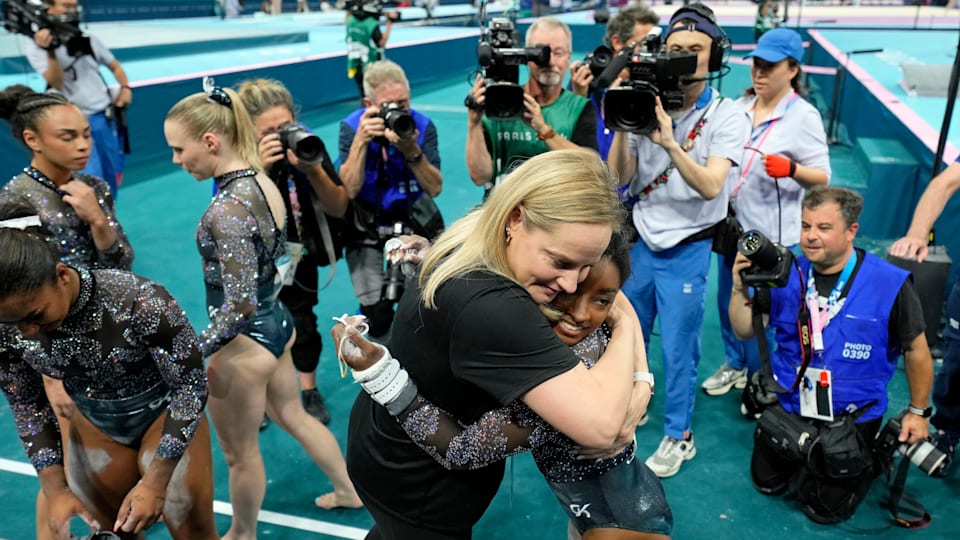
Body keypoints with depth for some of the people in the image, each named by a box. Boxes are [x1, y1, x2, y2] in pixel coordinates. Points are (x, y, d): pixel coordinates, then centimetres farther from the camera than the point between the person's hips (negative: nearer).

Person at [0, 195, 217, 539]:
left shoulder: (139, 301, -35)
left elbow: (191, 385, -24)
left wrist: (156, 481, -23)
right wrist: (56, 490, -7)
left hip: (167, 415, -4)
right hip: (93, 427, 4)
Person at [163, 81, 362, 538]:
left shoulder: (226, 210, -27)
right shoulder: (263, 182, -1)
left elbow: (239, 303, -27)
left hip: (244, 343, -9)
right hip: (276, 324, 9)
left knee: (240, 452, 15)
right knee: (293, 416, 29)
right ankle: (348, 491, 48)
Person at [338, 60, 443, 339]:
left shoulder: (422, 125, -12)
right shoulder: (351, 127, -14)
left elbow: (434, 188, -18)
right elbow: (348, 190, -25)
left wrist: (412, 151, -32)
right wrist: (360, 140, -33)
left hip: (414, 217, 2)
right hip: (366, 223, -1)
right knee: (376, 319, -9)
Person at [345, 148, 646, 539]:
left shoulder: (477, 243, -12)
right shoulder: (489, 307, -40)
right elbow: (599, 424, -43)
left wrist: (639, 380, -13)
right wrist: (626, 333, -24)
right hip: (414, 488, -9)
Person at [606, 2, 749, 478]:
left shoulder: (727, 117, -9)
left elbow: (710, 186, -22)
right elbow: (618, 177, -5)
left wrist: (669, 142, -34)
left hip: (686, 249, -4)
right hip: (640, 242, 4)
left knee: (676, 350, 5)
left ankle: (679, 436, 25)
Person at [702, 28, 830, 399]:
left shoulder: (804, 116, -11)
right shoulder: (740, 106, 4)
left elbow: (822, 177, -13)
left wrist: (790, 168, -31)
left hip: (771, 233, -5)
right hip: (730, 223, 6)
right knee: (727, 301, 16)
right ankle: (734, 364, 37)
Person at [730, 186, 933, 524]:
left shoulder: (889, 284, -19)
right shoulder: (786, 274, -11)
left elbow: (915, 349, -5)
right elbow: (745, 330, -6)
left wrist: (918, 411, 3)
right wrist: (740, 287, -23)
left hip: (851, 418, -3)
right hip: (787, 406, 3)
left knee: (824, 509, 9)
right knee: (767, 483, 17)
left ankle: (870, 458, 35)